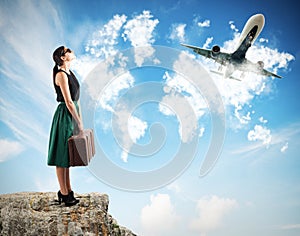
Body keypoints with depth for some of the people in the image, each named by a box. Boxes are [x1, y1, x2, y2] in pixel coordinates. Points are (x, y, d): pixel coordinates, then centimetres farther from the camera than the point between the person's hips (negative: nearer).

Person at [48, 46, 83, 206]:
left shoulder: (70, 73, 14)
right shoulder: (61, 75, -14)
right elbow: (68, 102, -18)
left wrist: (79, 120, 14)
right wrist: (79, 122, -16)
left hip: (71, 116, 9)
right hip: (64, 116, -9)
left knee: (67, 155, 14)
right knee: (61, 156, -1)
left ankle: (68, 191, 23)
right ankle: (64, 193, 7)